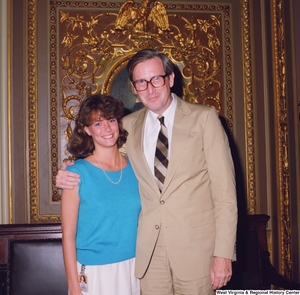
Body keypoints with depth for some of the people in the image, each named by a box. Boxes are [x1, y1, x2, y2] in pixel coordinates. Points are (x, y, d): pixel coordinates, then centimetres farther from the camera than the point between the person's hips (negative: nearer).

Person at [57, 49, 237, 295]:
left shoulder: (204, 118, -2)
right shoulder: (128, 125, 8)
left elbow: (224, 190, -5)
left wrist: (224, 253, -11)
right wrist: (70, 176, 1)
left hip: (195, 246, -2)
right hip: (149, 249, 3)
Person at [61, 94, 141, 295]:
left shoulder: (134, 169, 1)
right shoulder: (77, 173, -9)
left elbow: (141, 221, 7)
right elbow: (68, 235, -9)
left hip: (131, 269, 3)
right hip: (92, 272, -3)